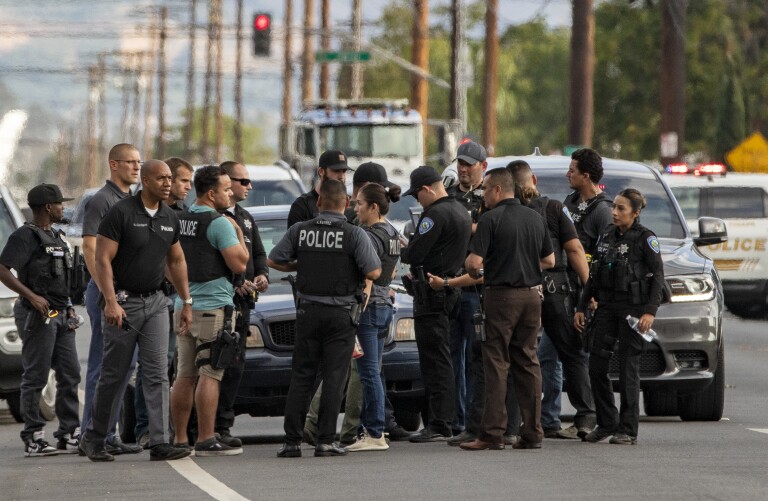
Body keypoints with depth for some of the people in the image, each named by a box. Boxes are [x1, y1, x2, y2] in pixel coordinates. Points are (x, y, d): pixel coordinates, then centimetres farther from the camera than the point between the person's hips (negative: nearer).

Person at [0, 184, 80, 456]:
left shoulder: (56, 237, 18)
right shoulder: (26, 236, -10)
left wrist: (68, 307, 17)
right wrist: (31, 297, -22)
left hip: (60, 316, 9)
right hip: (38, 316, -9)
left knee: (70, 375, 8)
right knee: (36, 378, -5)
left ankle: (70, 434, 12)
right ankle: (33, 439, -2)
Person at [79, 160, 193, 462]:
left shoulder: (170, 218, 8)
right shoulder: (121, 213, -11)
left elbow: (176, 262, 20)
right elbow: (103, 260, -14)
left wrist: (186, 302, 17)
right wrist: (111, 302, -22)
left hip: (155, 302, 5)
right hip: (123, 302, -5)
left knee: (157, 374, -4)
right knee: (114, 375, 2)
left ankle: (160, 443, -9)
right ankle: (93, 440, 17)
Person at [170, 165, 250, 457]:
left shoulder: (179, 220, 11)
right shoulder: (219, 223, -13)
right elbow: (239, 264, -16)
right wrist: (238, 233, -3)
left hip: (183, 305, 8)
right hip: (213, 306, -8)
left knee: (185, 376, 10)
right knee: (209, 375, -7)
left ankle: (179, 440, 11)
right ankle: (206, 440, -9)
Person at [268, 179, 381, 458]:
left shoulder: (300, 231, 0)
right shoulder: (355, 234, -8)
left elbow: (273, 261, 4)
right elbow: (373, 273, -14)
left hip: (309, 312, 2)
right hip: (342, 313, -2)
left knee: (301, 377, 7)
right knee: (334, 378, 1)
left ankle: (292, 441, 4)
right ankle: (325, 441, -4)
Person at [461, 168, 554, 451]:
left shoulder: (491, 219, -10)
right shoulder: (535, 218, 10)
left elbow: (474, 261, -16)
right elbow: (549, 260, 16)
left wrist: (473, 272, 5)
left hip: (501, 295, -6)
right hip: (532, 295, 6)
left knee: (497, 363, -3)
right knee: (527, 362, 9)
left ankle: (492, 433, -6)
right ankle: (532, 433, 7)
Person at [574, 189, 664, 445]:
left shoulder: (645, 239, -6)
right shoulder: (606, 236, 11)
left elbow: (658, 276, -8)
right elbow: (593, 276, 16)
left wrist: (650, 311, -16)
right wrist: (581, 307, 12)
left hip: (633, 308, -6)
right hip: (606, 307, 6)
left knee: (628, 367, -4)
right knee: (596, 365, 1)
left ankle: (628, 430, 0)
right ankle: (606, 423, 13)